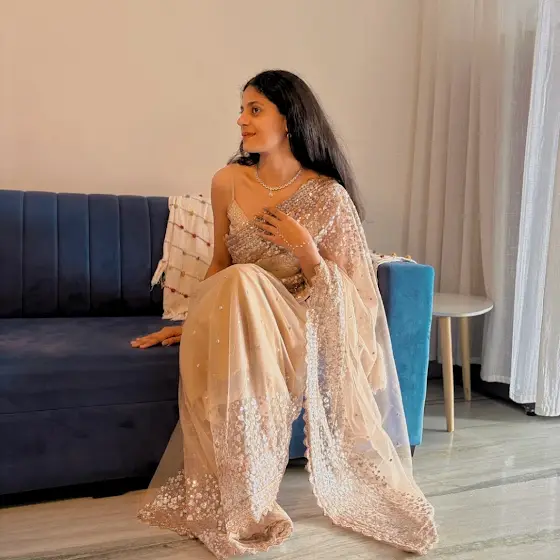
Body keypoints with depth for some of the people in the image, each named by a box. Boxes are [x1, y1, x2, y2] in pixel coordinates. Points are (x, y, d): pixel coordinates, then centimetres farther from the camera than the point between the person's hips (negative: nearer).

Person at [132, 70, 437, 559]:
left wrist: (306, 249, -17)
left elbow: (347, 293, -2)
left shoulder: (329, 195, -7)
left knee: (242, 282, -34)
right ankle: (236, 504, -18)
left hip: (302, 327, -3)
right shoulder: (227, 183, 1)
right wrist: (195, 322, 9)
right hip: (237, 320, 3)